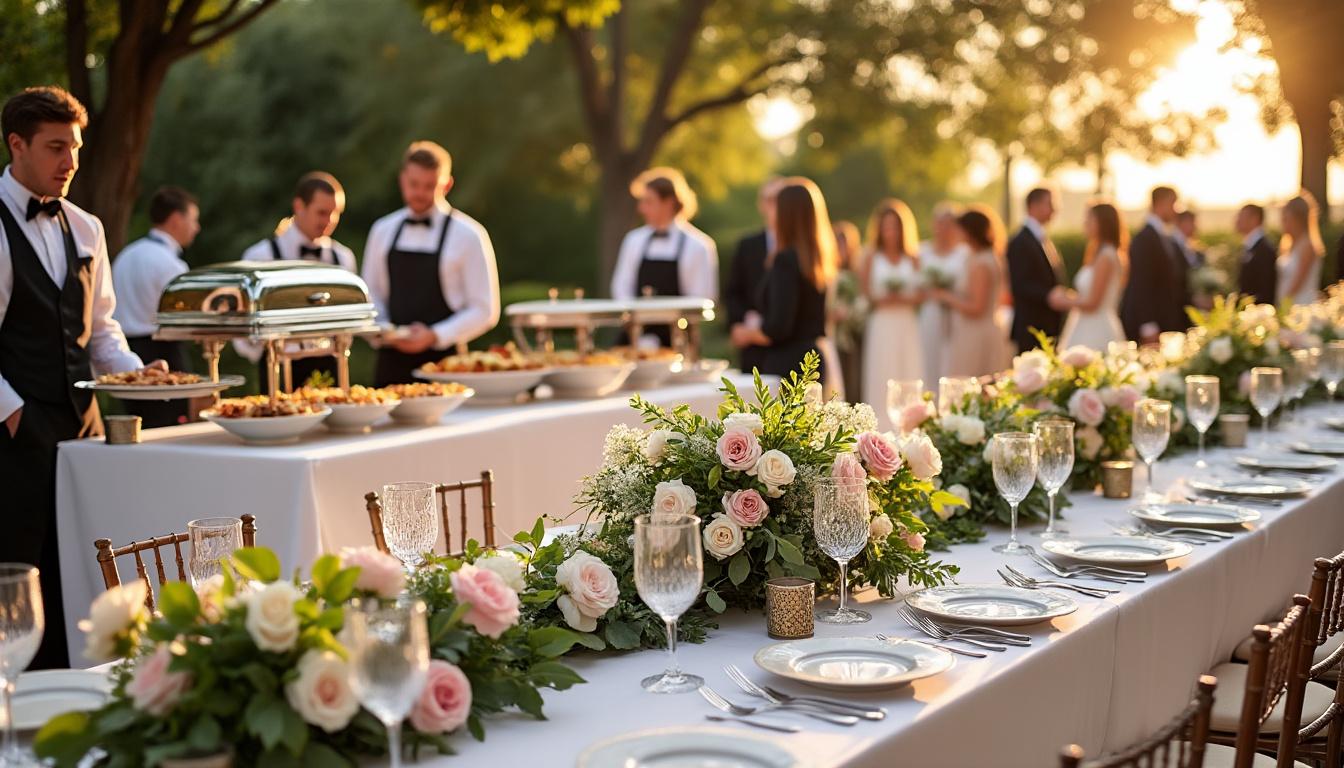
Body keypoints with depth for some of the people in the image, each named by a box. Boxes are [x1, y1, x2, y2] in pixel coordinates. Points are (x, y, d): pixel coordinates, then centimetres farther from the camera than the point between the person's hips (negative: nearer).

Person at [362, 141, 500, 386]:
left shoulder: (468, 235, -3)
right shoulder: (383, 231, 11)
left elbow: (485, 311, -5)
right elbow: (371, 295, 16)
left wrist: (434, 336, -16)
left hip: (443, 360, -3)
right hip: (392, 363, 4)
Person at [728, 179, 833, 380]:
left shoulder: (786, 259, -14)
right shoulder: (820, 261, 9)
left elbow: (778, 328, -19)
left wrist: (748, 334, 0)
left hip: (785, 365, -8)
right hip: (815, 362, 8)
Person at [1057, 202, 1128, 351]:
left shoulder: (1105, 257, -13)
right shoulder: (1102, 254, 15)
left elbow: (1091, 303, -16)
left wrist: (1066, 301, -1)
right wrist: (1073, 298, 9)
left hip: (1097, 332, -9)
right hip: (1090, 330, 9)